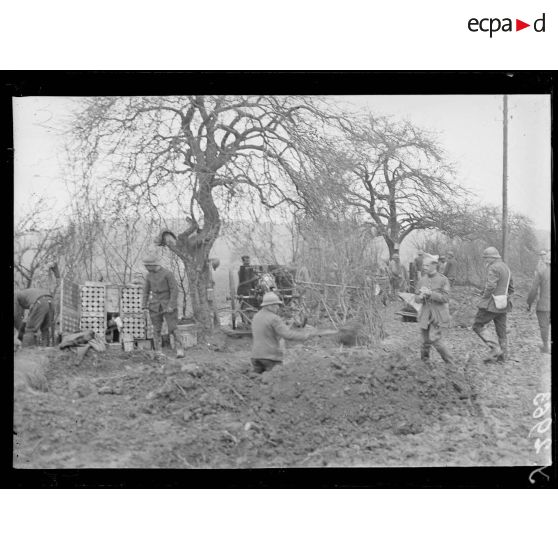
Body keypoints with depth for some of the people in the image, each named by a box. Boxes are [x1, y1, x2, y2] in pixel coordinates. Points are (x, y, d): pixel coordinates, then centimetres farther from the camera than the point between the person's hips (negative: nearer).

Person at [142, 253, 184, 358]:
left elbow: (175, 290, -15)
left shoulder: (168, 274, -12)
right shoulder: (149, 275, 5)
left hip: (168, 305, -4)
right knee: (156, 330, 0)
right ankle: (158, 353, 5)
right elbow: (146, 291, 11)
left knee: (172, 329, -8)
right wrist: (144, 306, 3)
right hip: (155, 306, 4)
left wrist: (171, 306, -20)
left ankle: (179, 349, 6)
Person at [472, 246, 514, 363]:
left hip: (491, 305, -9)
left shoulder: (493, 268, -13)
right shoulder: (506, 268, 17)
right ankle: (502, 356, 17)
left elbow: (490, 286, -24)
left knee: (478, 326, -2)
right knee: (501, 330, 13)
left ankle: (495, 348, -12)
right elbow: (511, 288, 23)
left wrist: (484, 297, -10)